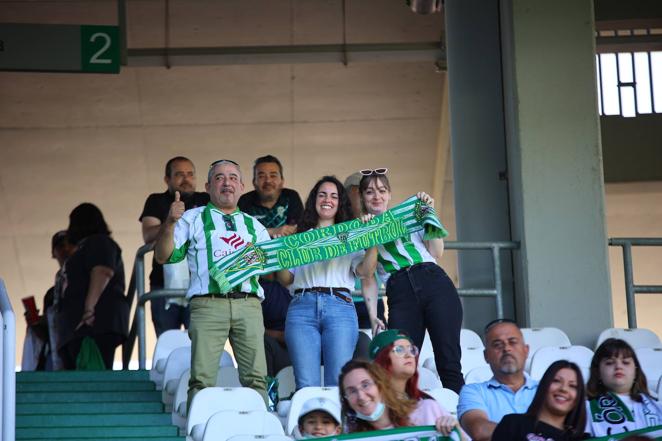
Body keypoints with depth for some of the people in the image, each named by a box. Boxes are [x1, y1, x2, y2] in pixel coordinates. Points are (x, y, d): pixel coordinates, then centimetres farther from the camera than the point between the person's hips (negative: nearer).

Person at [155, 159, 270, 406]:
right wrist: (170, 223, -6)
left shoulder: (254, 226, 26)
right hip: (208, 304, -2)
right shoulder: (193, 219, 17)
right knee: (202, 379, -10)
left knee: (256, 377, -5)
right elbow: (163, 256, 9)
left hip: (248, 304, 3)